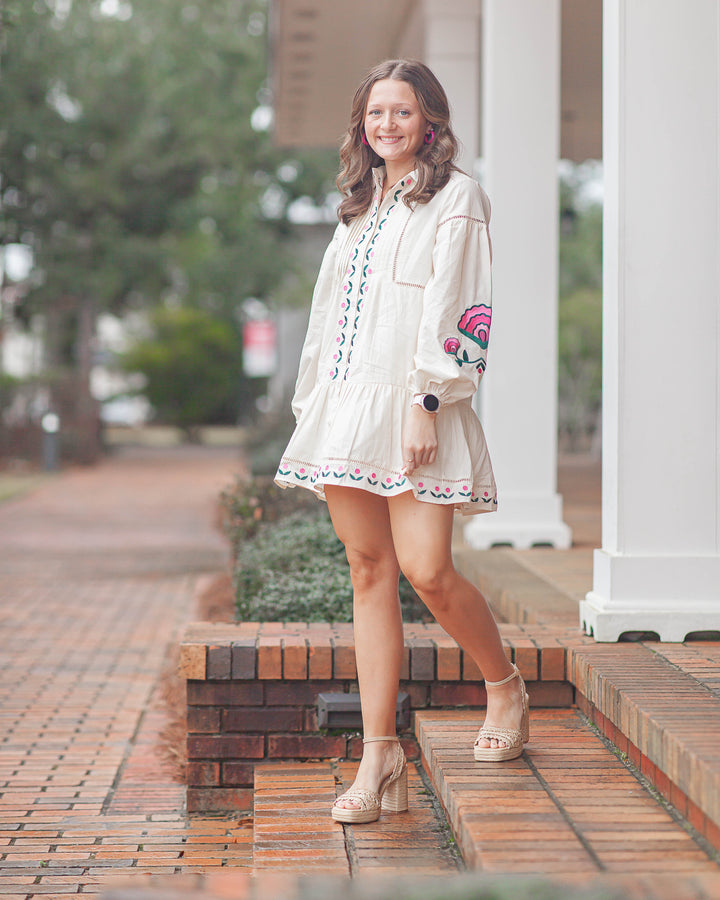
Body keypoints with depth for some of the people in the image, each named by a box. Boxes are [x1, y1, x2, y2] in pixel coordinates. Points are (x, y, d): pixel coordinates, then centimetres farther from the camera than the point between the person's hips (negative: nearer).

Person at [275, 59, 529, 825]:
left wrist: (427, 402, -18)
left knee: (426, 569, -13)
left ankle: (506, 687, 15)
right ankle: (379, 753, 4)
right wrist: (309, 406, 18)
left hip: (412, 408, -6)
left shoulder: (456, 199, 1)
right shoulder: (360, 207, 22)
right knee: (369, 571, 2)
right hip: (346, 405, 6)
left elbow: (455, 309, -9)